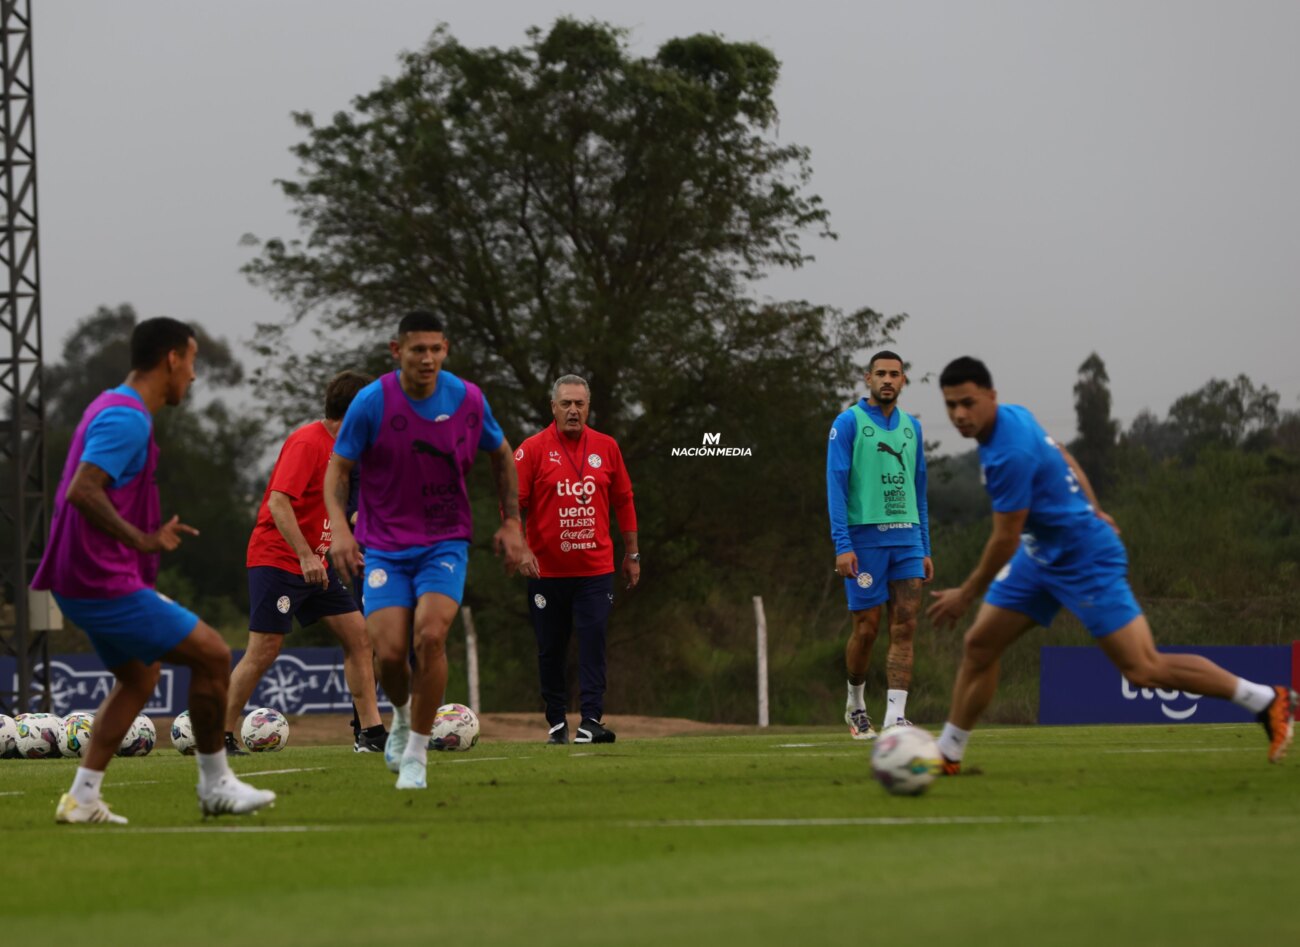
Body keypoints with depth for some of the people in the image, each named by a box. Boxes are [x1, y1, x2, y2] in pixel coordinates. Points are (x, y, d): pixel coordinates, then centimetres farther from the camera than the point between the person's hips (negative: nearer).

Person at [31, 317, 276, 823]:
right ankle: (215, 783, 5)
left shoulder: (113, 409, 15)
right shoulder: (127, 418, -17)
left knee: (139, 678, 20)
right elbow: (81, 492, -28)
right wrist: (143, 539, -26)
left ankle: (82, 797, 14)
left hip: (84, 580, 11)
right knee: (212, 653, -6)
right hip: (107, 585, -11)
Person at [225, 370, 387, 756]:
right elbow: (278, 503, -25)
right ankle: (221, 736, 1)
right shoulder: (307, 443, -17)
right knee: (264, 650, -9)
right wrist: (306, 556, -30)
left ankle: (371, 731, 3)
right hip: (277, 561, -9)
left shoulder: (339, 445, 12)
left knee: (358, 635, 1)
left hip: (314, 562, 9)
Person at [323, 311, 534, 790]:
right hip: (384, 547, -1)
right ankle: (403, 717, 25)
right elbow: (338, 468, -3)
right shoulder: (372, 402, -11)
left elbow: (501, 455, 13)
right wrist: (339, 528, -19)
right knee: (389, 652, -12)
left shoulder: (468, 399, -5)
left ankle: (416, 753, -7)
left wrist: (511, 523, 8)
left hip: (445, 541, 1)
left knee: (430, 636, -22)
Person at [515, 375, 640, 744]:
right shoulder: (532, 450, -3)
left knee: (593, 643, -10)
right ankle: (556, 722, 18)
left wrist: (632, 554, 15)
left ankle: (591, 721, -13)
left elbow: (623, 502, 13)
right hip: (546, 571, -1)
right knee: (551, 649, 6)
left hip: (595, 569, 1)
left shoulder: (606, 447, 5)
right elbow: (514, 504, -4)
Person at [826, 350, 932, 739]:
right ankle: (856, 704, 22)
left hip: (907, 538, 4)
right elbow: (836, 485, -7)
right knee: (866, 627, 0)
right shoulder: (848, 423, -2)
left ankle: (895, 716, -8)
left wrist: (925, 549, 14)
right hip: (864, 537, -4)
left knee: (904, 627, -6)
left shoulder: (911, 427, 14)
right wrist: (842, 545, -16)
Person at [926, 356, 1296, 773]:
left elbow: (1005, 539, -21)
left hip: (1085, 561, -10)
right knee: (978, 645, 5)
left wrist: (965, 595, -11)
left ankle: (1269, 701, -1)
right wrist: (1093, 512, 22)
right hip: (1041, 555, 10)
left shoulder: (1010, 454, -28)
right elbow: (1065, 459, 16)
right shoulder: (1014, 416, 1)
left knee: (1143, 669, -9)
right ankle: (947, 755, 14)